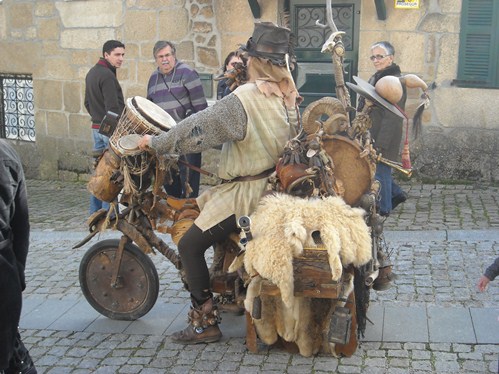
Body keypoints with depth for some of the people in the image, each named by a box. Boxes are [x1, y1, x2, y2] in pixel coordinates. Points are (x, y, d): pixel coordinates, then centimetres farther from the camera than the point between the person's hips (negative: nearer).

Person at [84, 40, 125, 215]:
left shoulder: (91, 73, 13)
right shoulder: (107, 76, -17)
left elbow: (88, 103, 20)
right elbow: (113, 108, -22)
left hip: (96, 128, 10)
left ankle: (95, 213, 21)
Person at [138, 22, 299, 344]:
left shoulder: (244, 100, -21)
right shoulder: (290, 96, 2)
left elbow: (197, 129, -20)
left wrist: (156, 142, -9)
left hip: (246, 193, -9)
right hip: (276, 183, 9)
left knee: (190, 245, -3)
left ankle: (206, 323, 1)